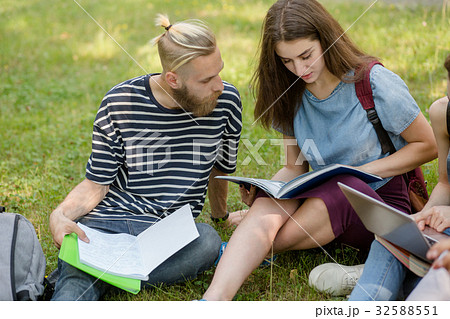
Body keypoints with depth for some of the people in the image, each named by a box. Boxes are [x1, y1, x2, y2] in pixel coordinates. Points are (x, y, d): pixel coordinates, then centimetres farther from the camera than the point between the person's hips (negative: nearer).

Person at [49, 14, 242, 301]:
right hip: (104, 222, -2)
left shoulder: (226, 101, -1)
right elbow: (96, 184, 2)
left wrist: (220, 216, 31)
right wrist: (60, 215, -17)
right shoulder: (120, 102, -4)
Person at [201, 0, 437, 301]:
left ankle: (251, 247, -17)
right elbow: (295, 168, 10)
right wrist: (261, 189, -12)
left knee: (341, 186, -38)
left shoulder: (375, 84, -11)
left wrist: (363, 171, -16)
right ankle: (213, 301, -48)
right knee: (267, 204, -30)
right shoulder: (292, 97, 3)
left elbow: (427, 145, -4)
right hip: (322, 197, 4)